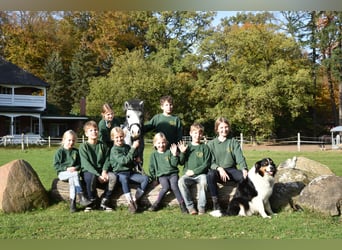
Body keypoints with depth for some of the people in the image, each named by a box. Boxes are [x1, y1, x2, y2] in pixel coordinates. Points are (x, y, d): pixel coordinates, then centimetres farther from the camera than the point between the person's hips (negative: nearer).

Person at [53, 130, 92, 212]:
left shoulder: (76, 151, 12)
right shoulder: (60, 151, 2)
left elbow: (79, 164, 11)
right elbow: (56, 165, -4)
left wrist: (76, 168, -11)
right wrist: (66, 168, -16)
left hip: (73, 171, 3)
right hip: (62, 173, -2)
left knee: (72, 179, -34)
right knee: (75, 174, -33)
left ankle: (72, 202, -35)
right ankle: (81, 197, -38)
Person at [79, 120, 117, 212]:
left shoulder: (102, 145, 10)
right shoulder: (83, 146, -3)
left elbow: (107, 160, 6)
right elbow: (86, 164, -12)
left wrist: (104, 171, -15)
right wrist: (98, 175, -22)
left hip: (101, 171, 4)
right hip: (88, 171, -3)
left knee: (113, 177, -27)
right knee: (91, 177, -39)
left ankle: (104, 202, -14)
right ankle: (92, 202, -15)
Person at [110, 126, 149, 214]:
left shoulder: (127, 147, 13)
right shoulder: (114, 150, -5)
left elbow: (133, 159, 27)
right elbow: (124, 161, -19)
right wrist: (133, 148, -19)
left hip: (131, 171, 6)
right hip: (120, 173, -6)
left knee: (145, 178, -15)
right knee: (124, 179, -39)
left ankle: (135, 199, -16)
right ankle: (130, 203, -37)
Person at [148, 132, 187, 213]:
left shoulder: (169, 152, 8)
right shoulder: (153, 155, 11)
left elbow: (174, 164, 0)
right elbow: (151, 168, 12)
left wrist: (174, 154, -12)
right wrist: (154, 179, 5)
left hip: (173, 173, 0)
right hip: (161, 175, 0)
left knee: (174, 186, -29)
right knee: (166, 187, -29)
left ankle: (182, 204, -23)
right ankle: (157, 203, -16)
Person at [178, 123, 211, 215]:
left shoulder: (204, 147, 6)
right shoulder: (187, 146, 13)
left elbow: (206, 164, -1)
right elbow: (181, 162, 12)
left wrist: (194, 171, -10)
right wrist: (182, 153, -6)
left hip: (201, 174, -2)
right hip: (188, 175, 2)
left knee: (203, 181, -36)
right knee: (181, 181, -31)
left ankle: (201, 206, -20)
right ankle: (190, 206, -21)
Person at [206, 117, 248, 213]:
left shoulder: (233, 142, 12)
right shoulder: (211, 144, 9)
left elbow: (240, 158, -1)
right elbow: (210, 162, 1)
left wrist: (244, 169, -22)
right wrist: (219, 168, -20)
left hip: (231, 170, 1)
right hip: (217, 170, -1)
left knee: (245, 177, -31)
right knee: (210, 175, -37)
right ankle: (215, 203, -28)